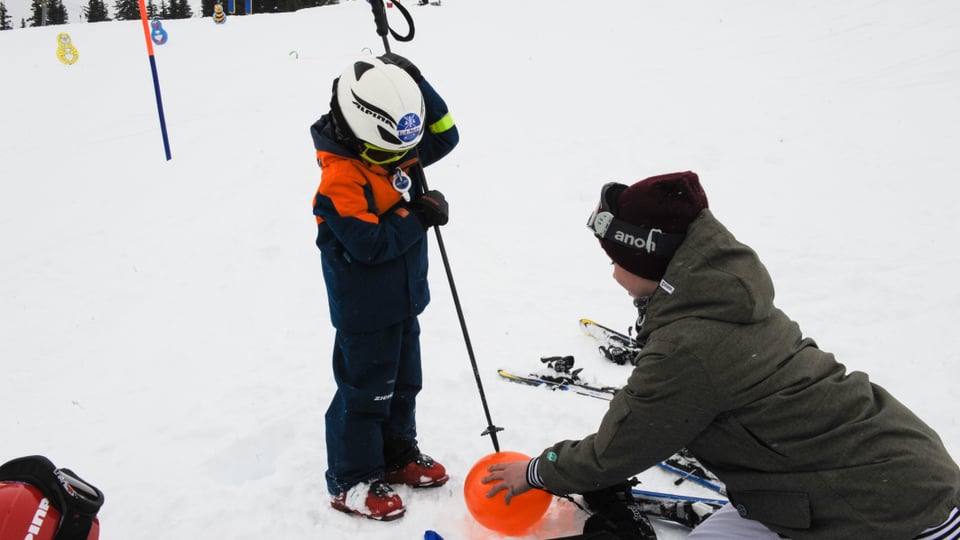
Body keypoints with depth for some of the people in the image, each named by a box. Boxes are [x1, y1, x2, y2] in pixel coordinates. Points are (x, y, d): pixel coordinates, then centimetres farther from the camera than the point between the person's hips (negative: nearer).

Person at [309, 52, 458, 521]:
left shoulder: (397, 148, 0)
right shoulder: (339, 177, -25)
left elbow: (444, 135, 6)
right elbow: (369, 243, -30)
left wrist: (416, 85, -8)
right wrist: (419, 217, -22)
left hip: (403, 301, 8)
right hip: (364, 311, -8)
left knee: (404, 382, 21)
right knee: (365, 391, 4)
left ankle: (398, 454, 40)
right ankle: (351, 481, 21)